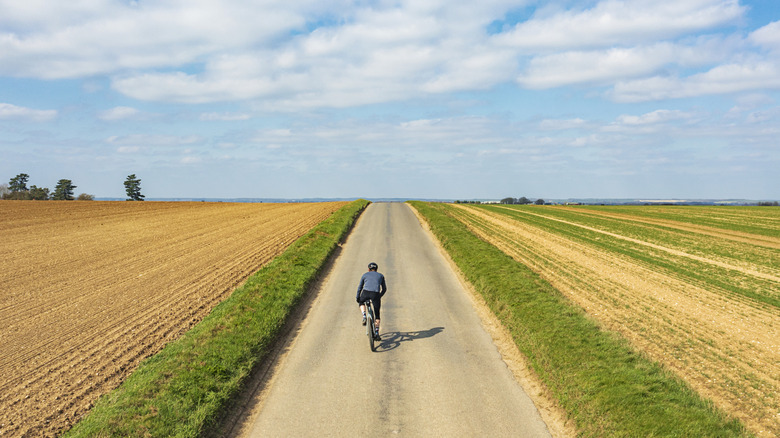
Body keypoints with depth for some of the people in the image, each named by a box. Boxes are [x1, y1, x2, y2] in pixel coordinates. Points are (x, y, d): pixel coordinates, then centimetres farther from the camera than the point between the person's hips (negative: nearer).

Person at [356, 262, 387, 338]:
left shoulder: (365, 275, 23)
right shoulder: (381, 276, 25)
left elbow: (360, 287, 25)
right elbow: (384, 289, 28)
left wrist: (357, 297, 37)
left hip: (366, 292, 0)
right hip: (376, 294, 0)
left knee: (361, 302, 34)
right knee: (377, 314, 15)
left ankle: (364, 316, 11)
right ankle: (376, 332, 8)